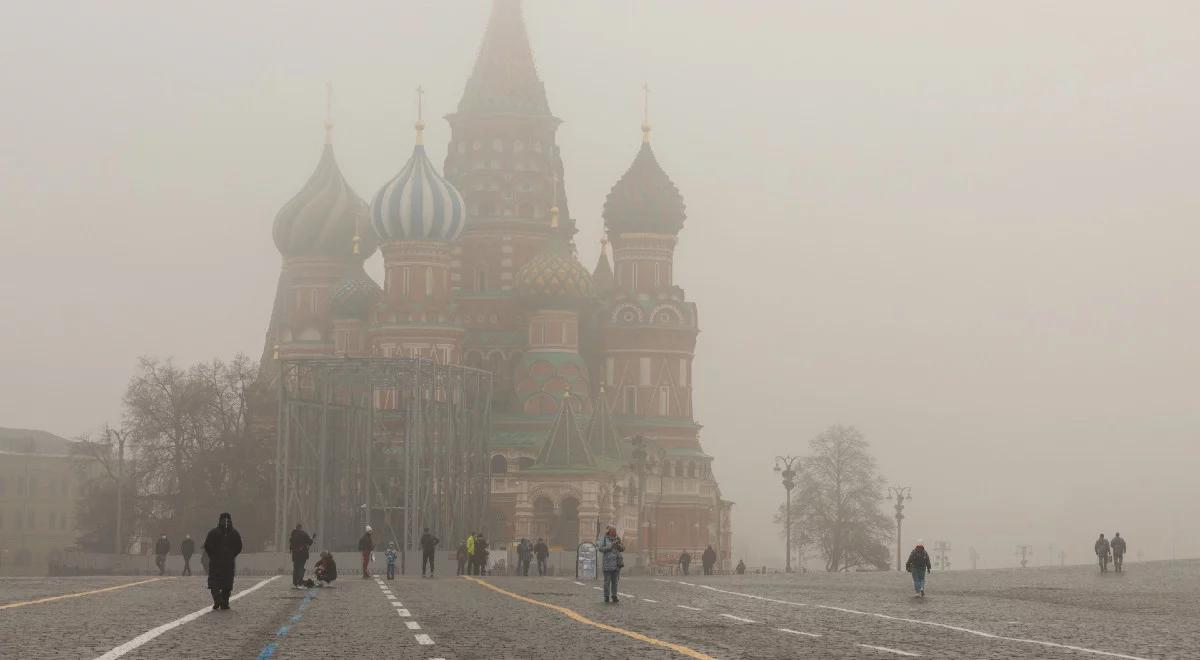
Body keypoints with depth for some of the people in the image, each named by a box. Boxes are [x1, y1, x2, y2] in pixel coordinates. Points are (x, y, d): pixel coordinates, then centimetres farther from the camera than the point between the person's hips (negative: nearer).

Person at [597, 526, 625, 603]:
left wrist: (619, 546, -9)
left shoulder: (617, 538, 13)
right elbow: (601, 549, -10)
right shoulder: (604, 539, -2)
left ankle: (614, 596, 10)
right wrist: (610, 546, -18)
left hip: (617, 563, 5)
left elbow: (622, 549, 13)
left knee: (615, 580, 6)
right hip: (608, 562, -5)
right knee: (607, 580, -3)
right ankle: (607, 597, 0)